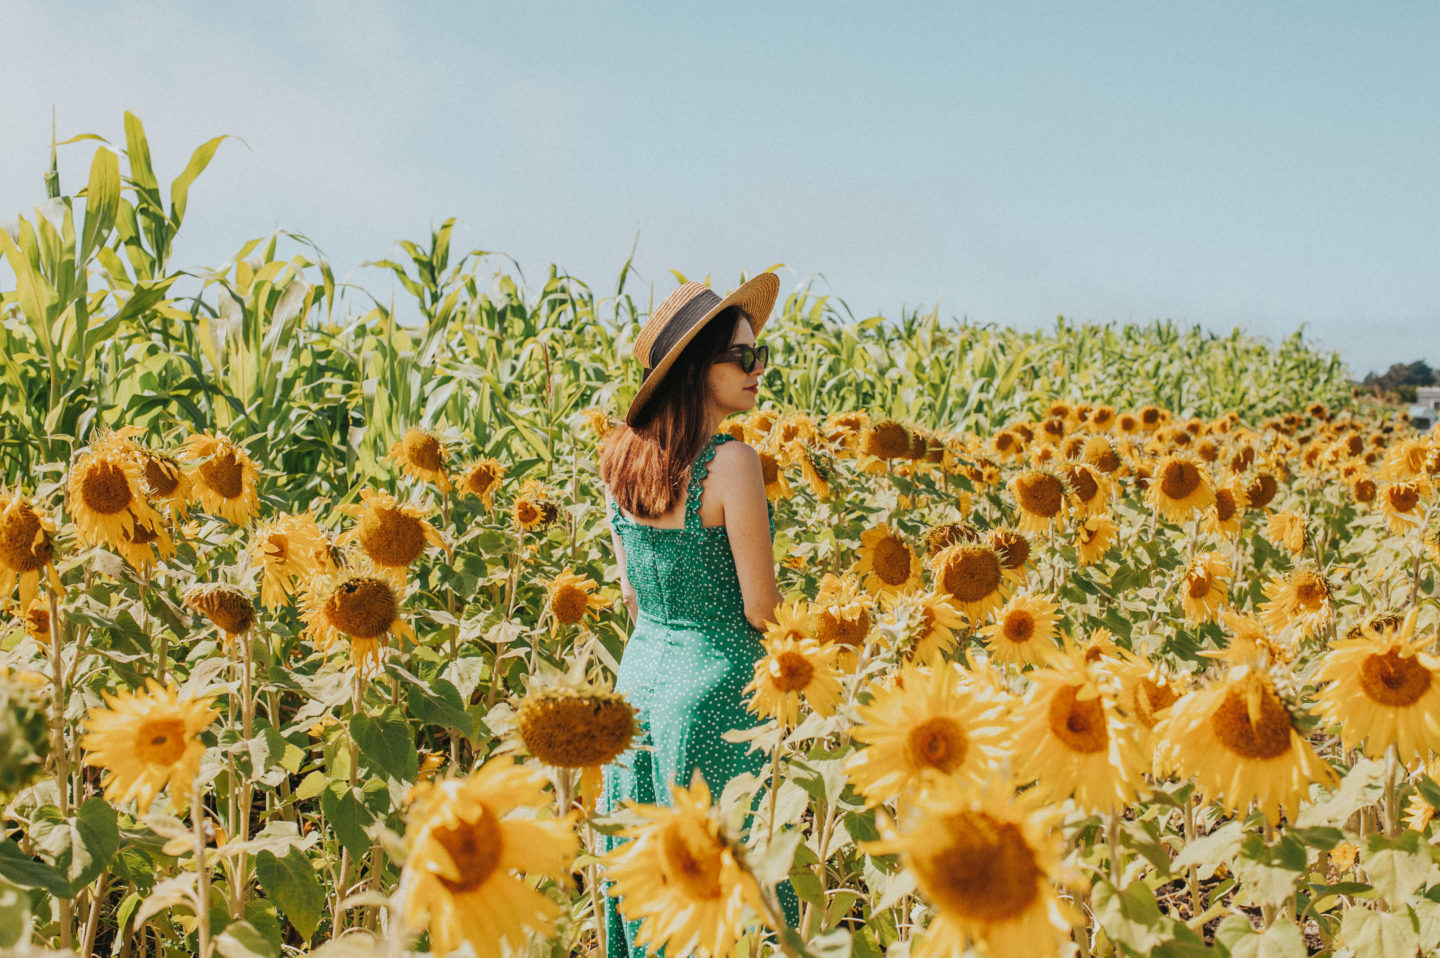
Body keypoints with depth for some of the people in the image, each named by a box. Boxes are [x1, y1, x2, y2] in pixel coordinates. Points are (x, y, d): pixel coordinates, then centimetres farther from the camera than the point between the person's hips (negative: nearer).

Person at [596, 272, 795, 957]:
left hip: (639, 673, 7)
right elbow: (761, 610, -16)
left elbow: (631, 593, 10)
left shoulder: (620, 458, 1)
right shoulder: (732, 462, -20)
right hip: (714, 688, -7)